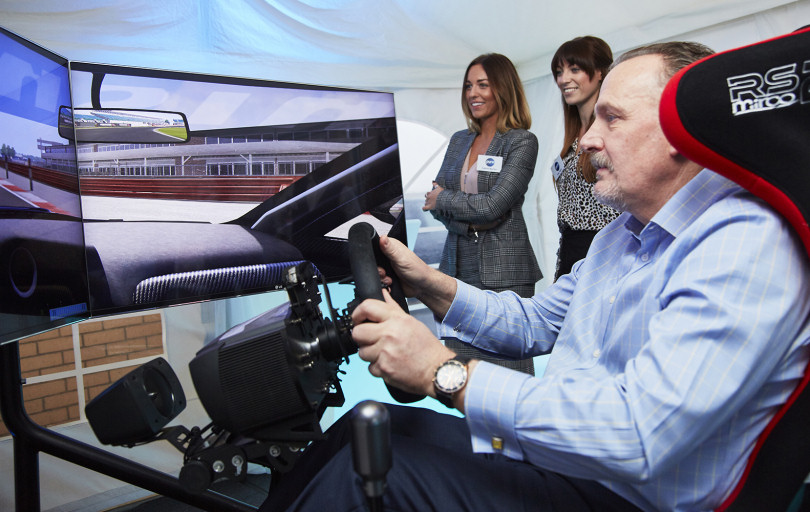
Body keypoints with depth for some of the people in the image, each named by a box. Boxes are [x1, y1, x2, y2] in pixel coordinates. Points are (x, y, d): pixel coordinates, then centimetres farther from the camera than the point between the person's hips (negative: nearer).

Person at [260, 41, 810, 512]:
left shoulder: (747, 246, -21)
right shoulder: (623, 233, 12)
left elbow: (640, 435, -32)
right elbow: (533, 322, 16)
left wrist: (443, 371, -26)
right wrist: (429, 284, 1)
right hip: (554, 449, 8)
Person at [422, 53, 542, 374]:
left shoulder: (522, 142, -3)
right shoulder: (459, 141, 15)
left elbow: (493, 205, -14)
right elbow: (435, 201, 9)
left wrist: (444, 199, -1)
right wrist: (471, 221, -8)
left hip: (502, 272, -5)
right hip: (457, 266, 5)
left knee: (506, 367, -3)